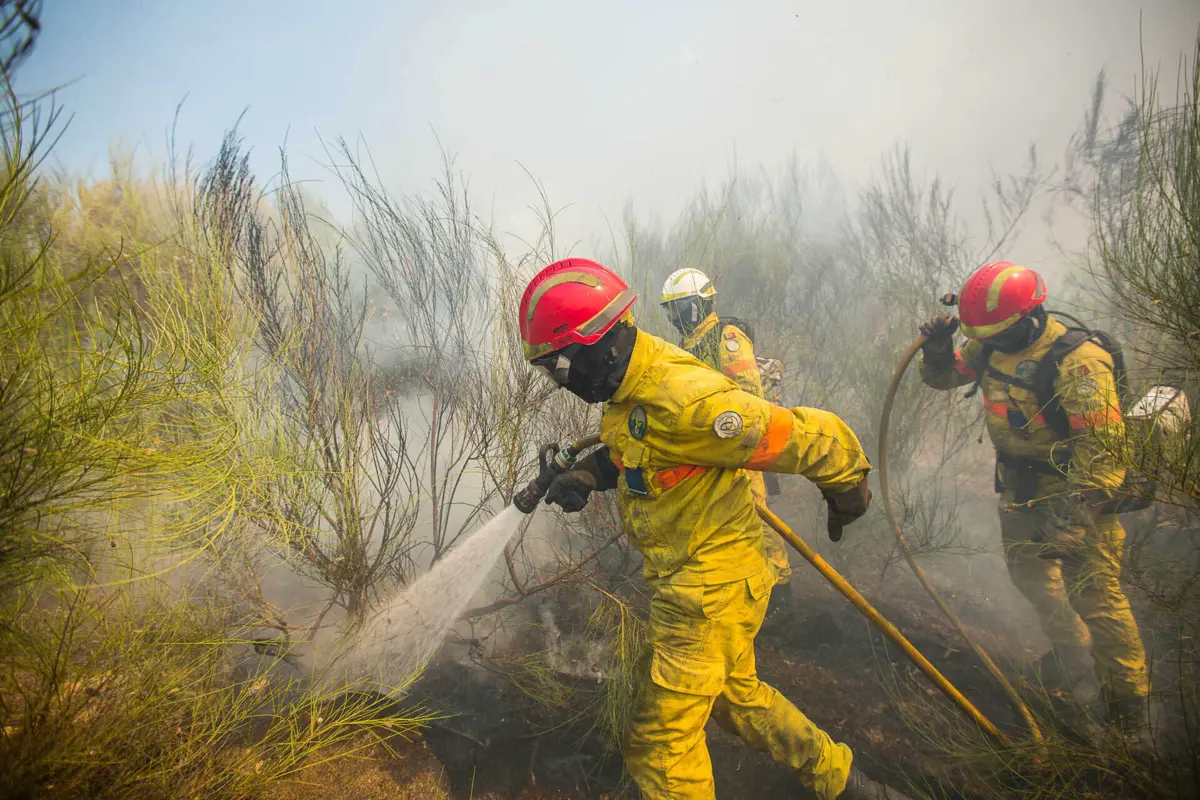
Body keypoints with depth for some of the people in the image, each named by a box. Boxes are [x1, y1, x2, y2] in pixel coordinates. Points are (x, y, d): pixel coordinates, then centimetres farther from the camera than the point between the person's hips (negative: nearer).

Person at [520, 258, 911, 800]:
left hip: (711, 589, -10)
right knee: (737, 695, 27)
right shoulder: (630, 391, -1)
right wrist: (580, 478, -2)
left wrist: (848, 497, -8)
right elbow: (624, 453, 19)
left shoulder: (683, 400, -32)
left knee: (659, 740, 5)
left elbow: (816, 438, -27)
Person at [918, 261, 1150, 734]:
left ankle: (1128, 709, 7)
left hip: (1078, 491, -8)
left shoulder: (1077, 362, -29)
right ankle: (1071, 644, 48)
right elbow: (945, 376, 8)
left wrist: (1074, 516, -33)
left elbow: (1103, 448, -30)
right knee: (1027, 570, 22)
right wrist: (938, 351, -15)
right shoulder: (990, 344, -7)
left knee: (1096, 594, -7)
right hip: (1021, 488, 8)